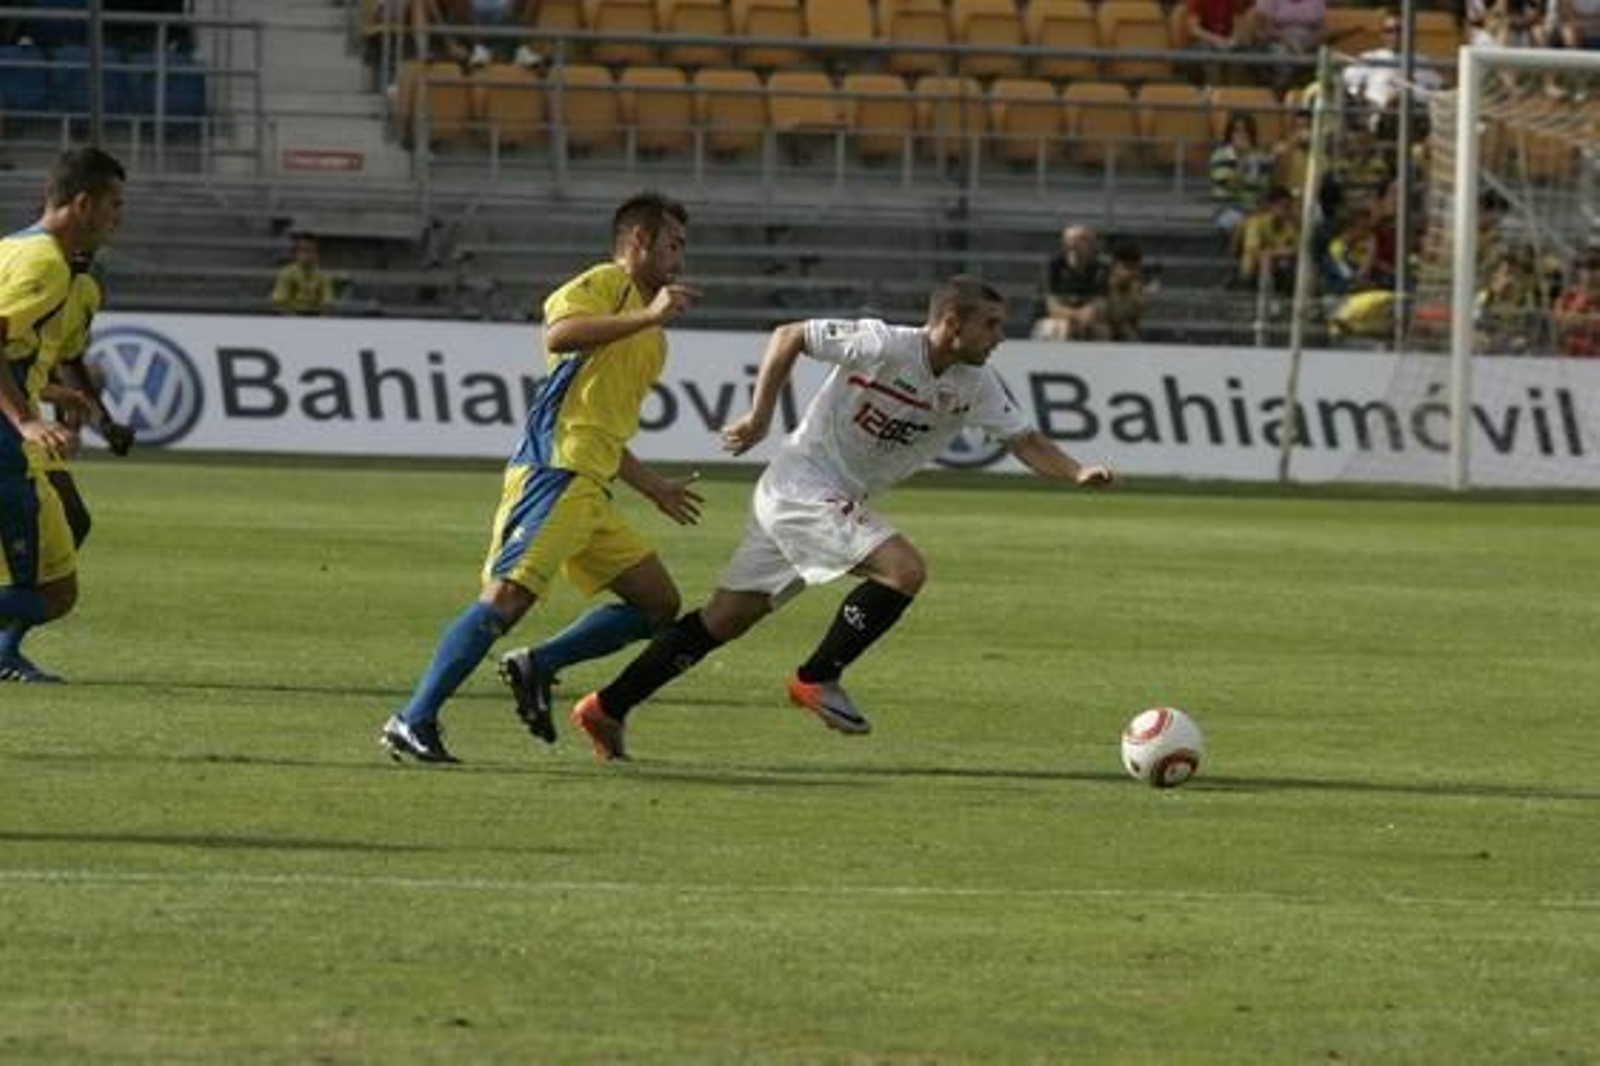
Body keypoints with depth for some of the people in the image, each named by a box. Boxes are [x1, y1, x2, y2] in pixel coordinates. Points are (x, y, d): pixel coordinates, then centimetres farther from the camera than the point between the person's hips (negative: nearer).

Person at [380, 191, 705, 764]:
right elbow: (558, 332, -22)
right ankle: (413, 721, -20)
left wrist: (655, 488, 34)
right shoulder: (606, 283, 1)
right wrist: (649, 316, -23)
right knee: (507, 597, -19)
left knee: (659, 604, 7)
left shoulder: (647, 337, 28)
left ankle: (536, 667, 5)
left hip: (589, 490, 10)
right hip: (553, 471, -10)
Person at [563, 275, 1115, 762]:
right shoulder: (882, 346, -19)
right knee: (904, 569, -21)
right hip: (802, 483, -8)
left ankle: (606, 708, 15)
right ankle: (818, 678, -8)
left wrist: (1077, 474, -15)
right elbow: (789, 337, -9)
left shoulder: (976, 386, 1)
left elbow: (1024, 440, 2)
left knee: (723, 620, 9)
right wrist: (759, 416, -10)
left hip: (840, 500, 8)